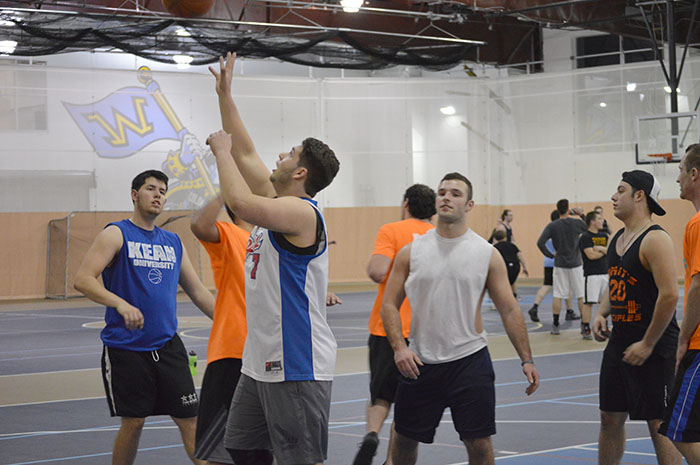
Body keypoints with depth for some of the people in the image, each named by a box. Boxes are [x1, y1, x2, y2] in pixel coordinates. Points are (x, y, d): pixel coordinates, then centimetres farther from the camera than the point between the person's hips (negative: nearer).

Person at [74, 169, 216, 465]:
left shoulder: (173, 242, 14)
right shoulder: (116, 234, -2)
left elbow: (197, 291, 21)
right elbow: (83, 280, -14)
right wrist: (121, 304, -28)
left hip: (167, 345, 4)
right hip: (125, 348, -4)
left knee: (190, 418, -1)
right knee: (133, 422, 0)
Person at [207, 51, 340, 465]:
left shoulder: (301, 212, -16)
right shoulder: (279, 203, 13)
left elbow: (240, 201, -31)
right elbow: (247, 155, 22)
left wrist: (222, 149, -15)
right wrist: (225, 94, 24)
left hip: (297, 368, -10)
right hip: (261, 363, 10)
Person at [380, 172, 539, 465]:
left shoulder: (487, 254, 0)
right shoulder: (412, 251, 2)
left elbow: (509, 310, 2)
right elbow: (389, 303, 3)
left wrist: (526, 360, -4)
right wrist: (399, 347, -13)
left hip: (469, 360, -1)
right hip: (419, 362, 1)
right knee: (405, 439, 11)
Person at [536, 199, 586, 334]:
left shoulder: (552, 226, -5)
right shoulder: (577, 223, -6)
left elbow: (540, 243, -13)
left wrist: (550, 255, -1)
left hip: (559, 264, 1)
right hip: (575, 264, -1)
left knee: (557, 295, 5)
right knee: (581, 295, 7)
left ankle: (555, 325, 5)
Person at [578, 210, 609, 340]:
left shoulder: (603, 236, 14)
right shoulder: (585, 237, -8)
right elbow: (591, 255, -18)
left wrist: (600, 248, -12)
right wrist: (605, 251, -2)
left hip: (605, 273, 7)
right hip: (591, 274, -7)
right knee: (588, 302, -6)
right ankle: (586, 329, 0)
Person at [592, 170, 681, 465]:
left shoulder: (655, 239, -16)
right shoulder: (617, 239, 12)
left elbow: (669, 295, -23)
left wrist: (648, 345, -20)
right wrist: (601, 314, 6)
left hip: (653, 346, -9)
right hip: (619, 343, 9)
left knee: (659, 425, -3)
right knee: (610, 418, 13)